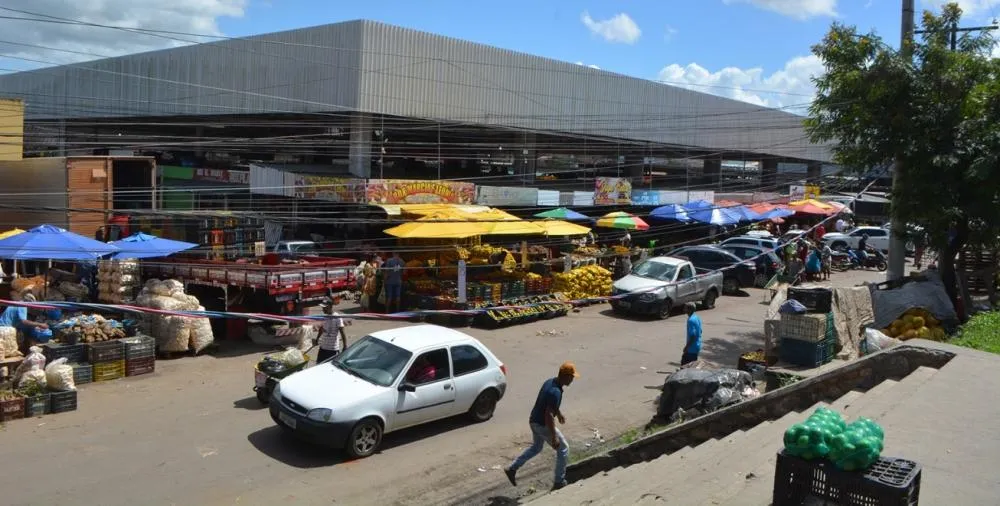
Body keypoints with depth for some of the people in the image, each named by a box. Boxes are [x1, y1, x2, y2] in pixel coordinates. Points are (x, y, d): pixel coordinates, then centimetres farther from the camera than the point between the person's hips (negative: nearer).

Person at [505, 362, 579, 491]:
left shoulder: (550, 381, 1)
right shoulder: (555, 392, -28)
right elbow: (548, 415, -29)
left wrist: (559, 413, 32)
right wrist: (554, 437, -25)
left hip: (534, 421, 9)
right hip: (542, 425, -9)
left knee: (536, 448, 28)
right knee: (563, 449, 7)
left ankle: (512, 468, 27)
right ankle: (559, 482, 15)